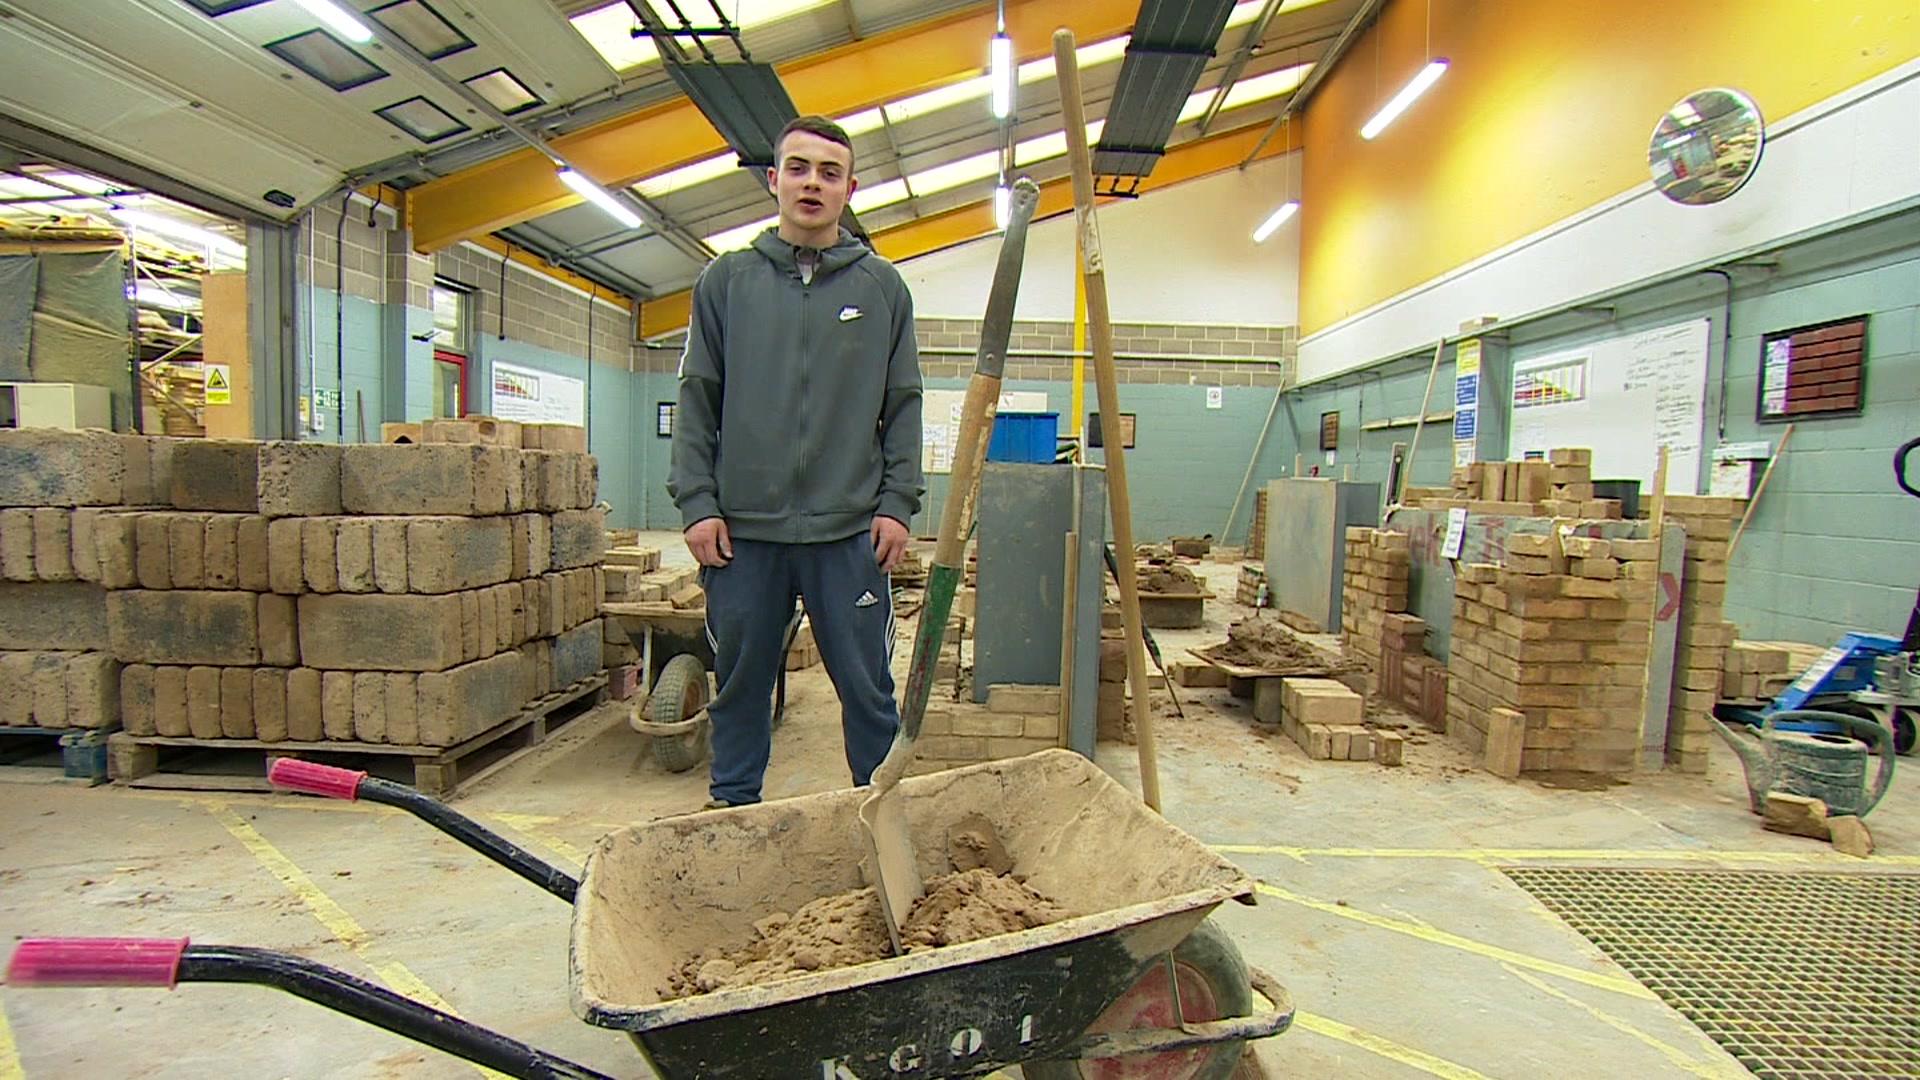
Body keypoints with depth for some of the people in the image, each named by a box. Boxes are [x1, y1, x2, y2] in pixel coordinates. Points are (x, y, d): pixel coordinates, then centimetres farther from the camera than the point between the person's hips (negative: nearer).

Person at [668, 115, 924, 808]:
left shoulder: (883, 287, 9)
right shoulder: (727, 280, 9)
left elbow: (903, 406, 8)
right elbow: (696, 401, 8)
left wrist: (897, 502, -2)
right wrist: (696, 501, -1)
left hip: (849, 529, 0)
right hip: (743, 527, 1)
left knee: (868, 686, 6)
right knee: (740, 684, 12)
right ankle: (731, 807, 30)